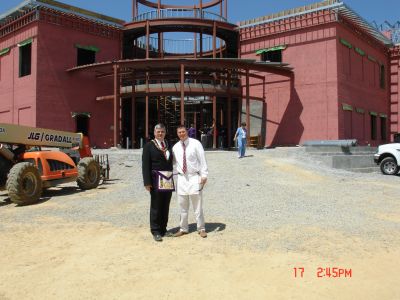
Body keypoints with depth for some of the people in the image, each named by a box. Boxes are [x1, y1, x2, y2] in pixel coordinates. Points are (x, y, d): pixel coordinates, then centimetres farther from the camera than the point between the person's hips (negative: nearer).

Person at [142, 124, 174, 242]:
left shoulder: (168, 145, 13)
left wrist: (173, 179, 7)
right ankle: (156, 231, 11)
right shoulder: (149, 146, -1)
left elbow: (171, 161, 13)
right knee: (156, 206, 2)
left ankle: (163, 229, 23)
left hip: (169, 180, 5)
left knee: (166, 206, 11)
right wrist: (147, 182, -14)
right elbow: (145, 165, -7)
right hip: (156, 179, -5)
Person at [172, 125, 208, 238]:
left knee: (198, 206, 2)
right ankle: (183, 229, 24)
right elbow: (174, 163, 13)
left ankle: (201, 229, 14)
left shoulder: (195, 143, -5)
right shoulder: (175, 147, 7)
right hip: (181, 178, 4)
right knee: (183, 206, 11)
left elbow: (202, 160, -6)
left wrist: (204, 175, -11)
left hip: (194, 178, -4)